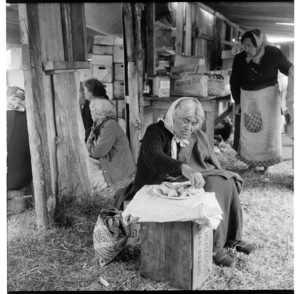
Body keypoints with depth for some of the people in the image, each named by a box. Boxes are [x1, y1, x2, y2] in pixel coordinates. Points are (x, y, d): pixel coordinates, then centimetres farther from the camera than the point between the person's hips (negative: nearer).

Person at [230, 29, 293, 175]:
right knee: (247, 132, 6)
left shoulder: (274, 54, -15)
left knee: (268, 131, 8)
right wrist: (237, 101, 0)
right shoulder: (239, 58, -11)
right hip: (247, 97, 2)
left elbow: (288, 70, 3)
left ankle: (266, 163, 26)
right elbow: (234, 81, 1)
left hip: (268, 96, -1)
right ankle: (251, 163, 23)